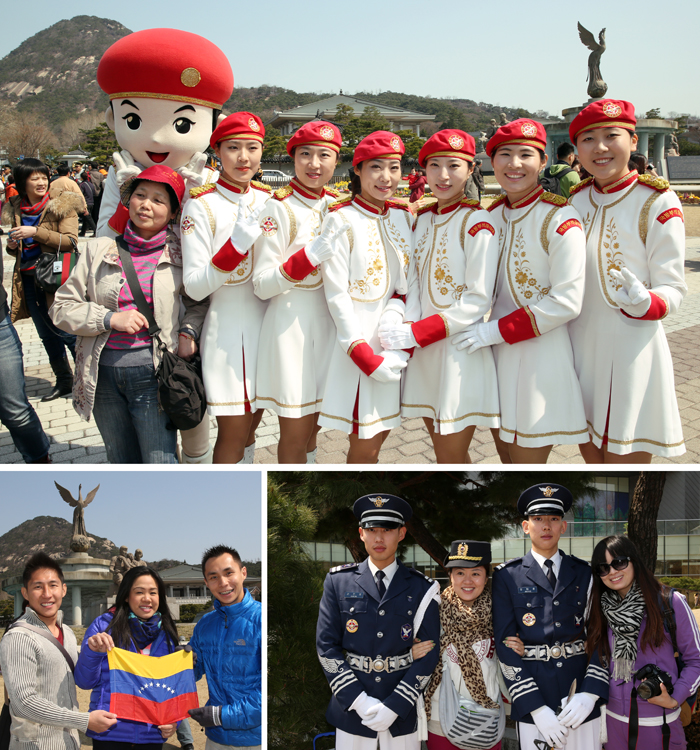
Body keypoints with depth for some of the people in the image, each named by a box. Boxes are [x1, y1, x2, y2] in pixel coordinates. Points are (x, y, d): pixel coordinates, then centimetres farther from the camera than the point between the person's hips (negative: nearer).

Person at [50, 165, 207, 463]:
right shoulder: (99, 249, 2)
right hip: (104, 375, 2)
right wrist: (110, 318, -12)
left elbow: (198, 301, 17)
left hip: (153, 372, -2)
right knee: (122, 465, 16)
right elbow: (62, 307, 2)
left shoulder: (178, 254, 1)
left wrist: (188, 331, -3)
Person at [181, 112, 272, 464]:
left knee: (250, 424, 16)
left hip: (265, 323, 6)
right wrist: (238, 243, -28)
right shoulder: (201, 205, -12)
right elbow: (194, 286, -18)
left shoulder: (268, 199, 5)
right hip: (227, 327, -5)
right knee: (233, 432, -1)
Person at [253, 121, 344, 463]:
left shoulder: (336, 206, 7)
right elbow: (262, 284, -15)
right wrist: (308, 257, -25)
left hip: (328, 319, 6)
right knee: (295, 434, 3)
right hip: (290, 322, -6)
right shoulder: (279, 208, -11)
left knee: (312, 426, 17)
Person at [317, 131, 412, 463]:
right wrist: (366, 357, -17)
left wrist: (396, 315, -10)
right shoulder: (341, 219, -11)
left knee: (378, 434, 11)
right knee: (364, 447, -2)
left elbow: (406, 282, 11)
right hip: (357, 339, -5)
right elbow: (336, 294, -13)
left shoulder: (402, 216, 7)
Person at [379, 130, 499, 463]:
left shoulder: (477, 223, -11)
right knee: (444, 452, 14)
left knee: (452, 458, -2)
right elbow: (414, 283, 10)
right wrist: (405, 334, -9)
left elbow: (477, 301, -15)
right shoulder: (422, 220, 10)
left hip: (461, 349, -6)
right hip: (423, 351, 6)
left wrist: (416, 333, -18)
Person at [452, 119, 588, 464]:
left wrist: (494, 331, -19)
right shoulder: (493, 215, 6)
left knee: (527, 459, 2)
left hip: (540, 355, -7)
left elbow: (566, 302, -20)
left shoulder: (560, 220, -16)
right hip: (497, 353, 7)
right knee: (505, 453, 16)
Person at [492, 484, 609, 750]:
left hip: (581, 699, 2)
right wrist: (536, 708, -12)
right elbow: (504, 644, -4)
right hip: (532, 701, -1)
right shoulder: (507, 577, 2)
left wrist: (590, 694, -12)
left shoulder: (584, 573, 8)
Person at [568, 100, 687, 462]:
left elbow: (673, 289, -12)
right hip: (581, 345, 5)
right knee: (590, 452, 16)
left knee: (625, 457, 2)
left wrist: (642, 302, -33)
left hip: (631, 347, -5)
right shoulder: (577, 199, 5)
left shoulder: (657, 203, -11)